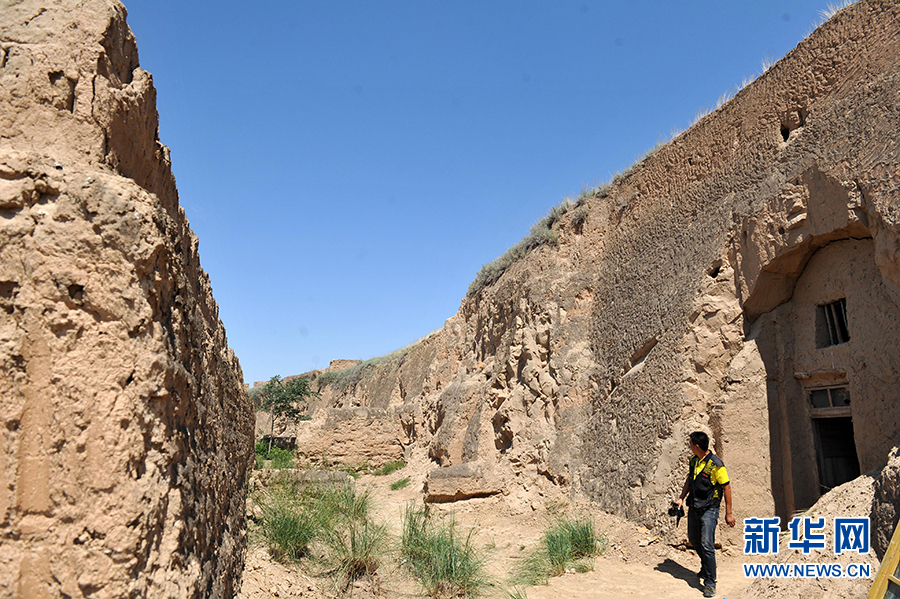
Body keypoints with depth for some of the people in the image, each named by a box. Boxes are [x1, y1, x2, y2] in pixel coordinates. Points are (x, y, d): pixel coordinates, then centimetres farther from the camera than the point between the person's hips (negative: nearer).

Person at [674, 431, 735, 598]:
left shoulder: (716, 465, -20)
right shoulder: (693, 460, 3)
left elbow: (726, 487, -13)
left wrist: (729, 513, -11)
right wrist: (681, 498, 6)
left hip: (709, 509, -8)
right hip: (694, 507, 8)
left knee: (706, 544, -11)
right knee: (693, 539, 20)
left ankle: (710, 583, -1)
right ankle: (706, 566, 44)